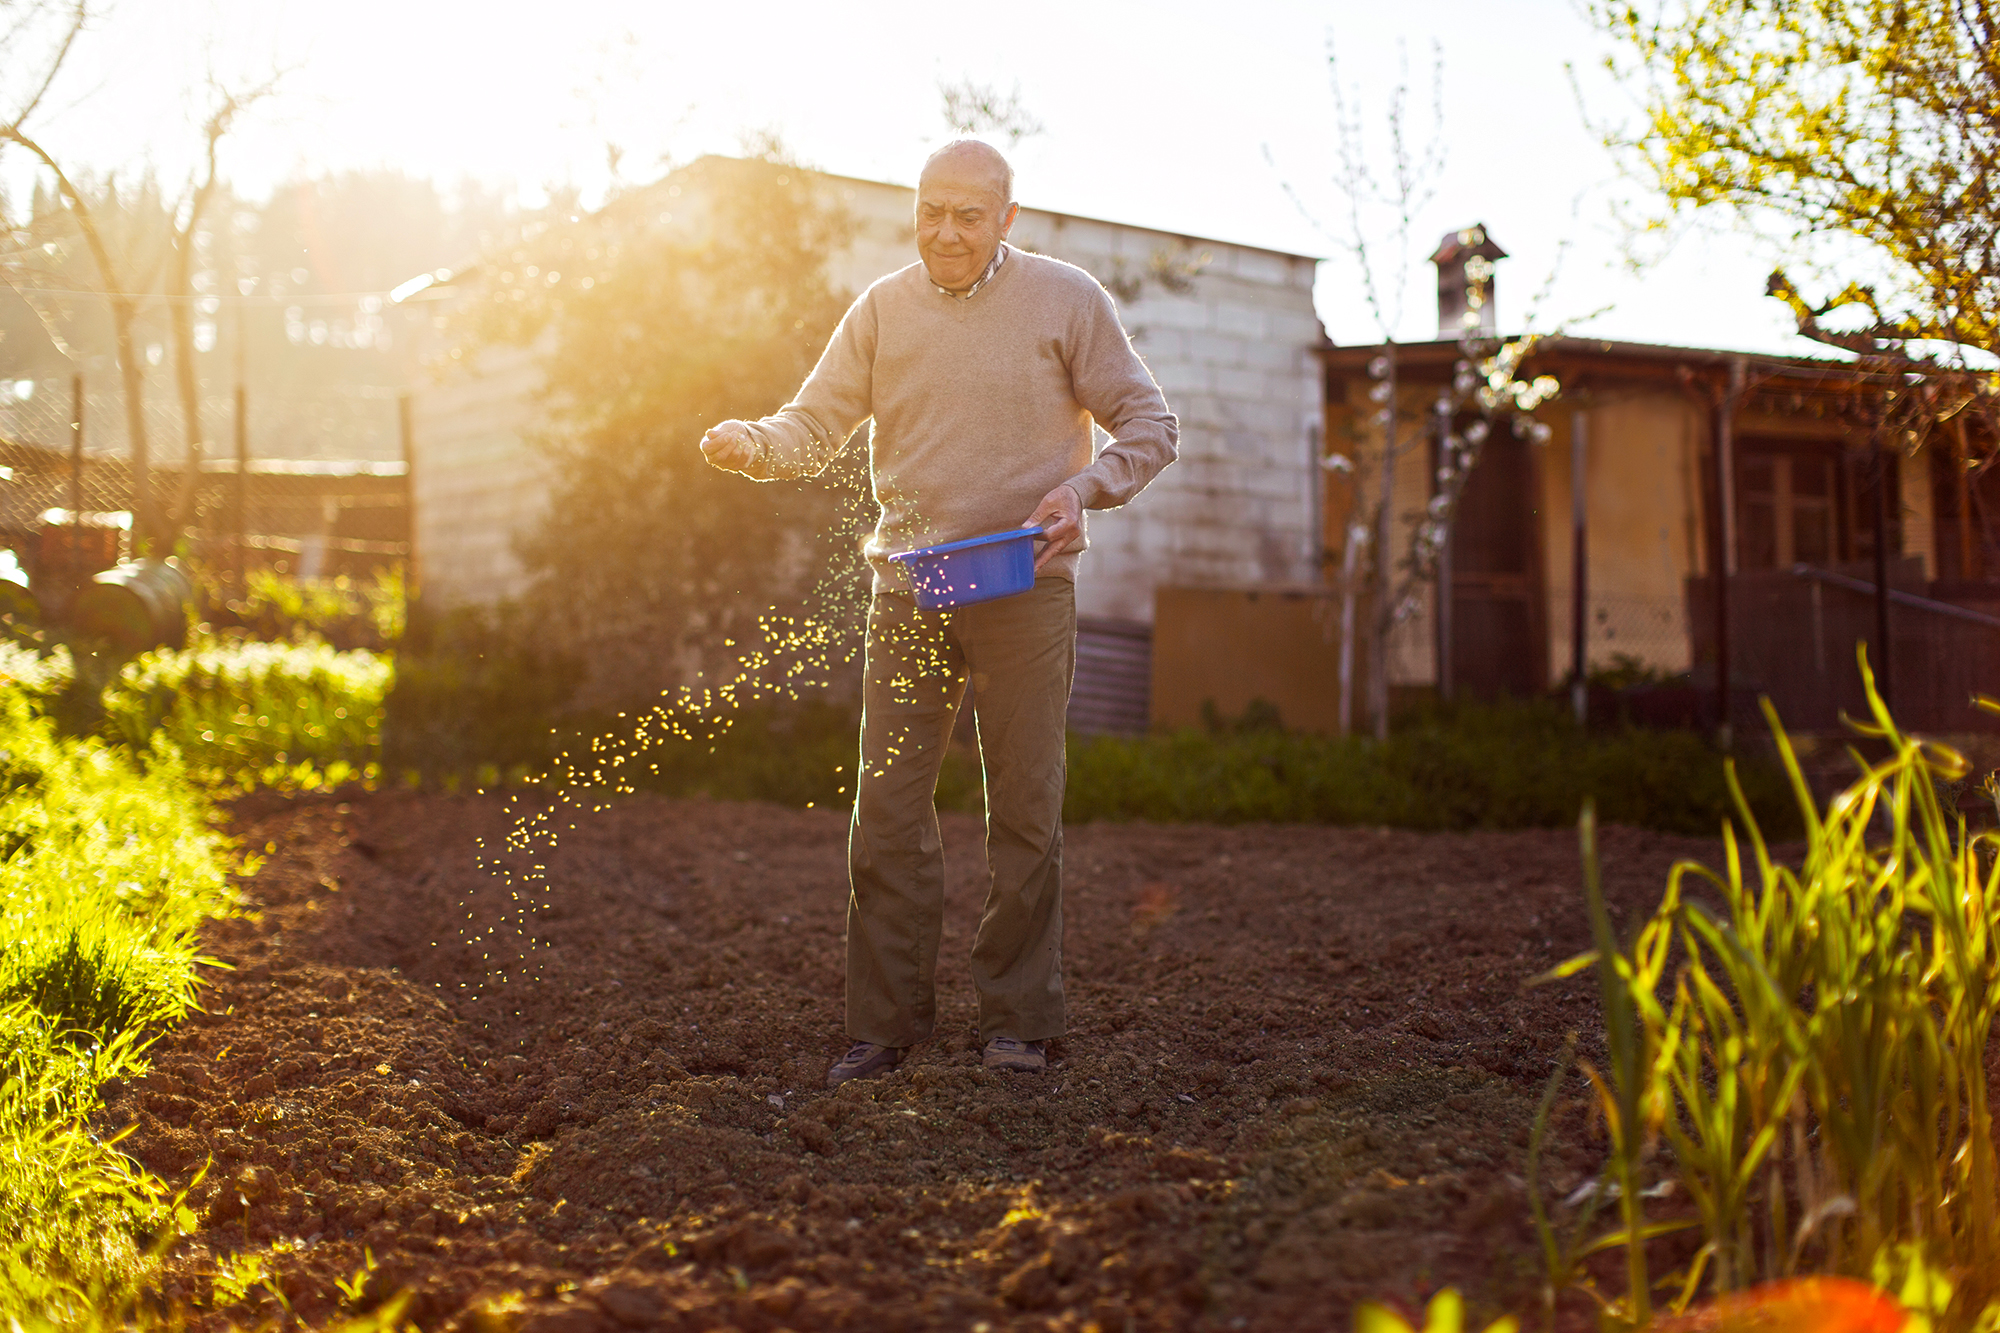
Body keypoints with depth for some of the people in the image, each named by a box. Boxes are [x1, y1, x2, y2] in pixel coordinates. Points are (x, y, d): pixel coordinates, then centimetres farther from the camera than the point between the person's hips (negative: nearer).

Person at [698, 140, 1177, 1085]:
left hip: (1023, 585, -2)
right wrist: (752, 444, -17)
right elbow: (815, 426, 5)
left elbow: (1148, 424, 3)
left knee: (1024, 809, 3)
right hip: (907, 583, 2)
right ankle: (886, 1024, 10)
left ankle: (1016, 1022, 14)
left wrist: (1083, 487, -14)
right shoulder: (883, 309, 7)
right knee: (888, 807, 1)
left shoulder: (1066, 299, 1)